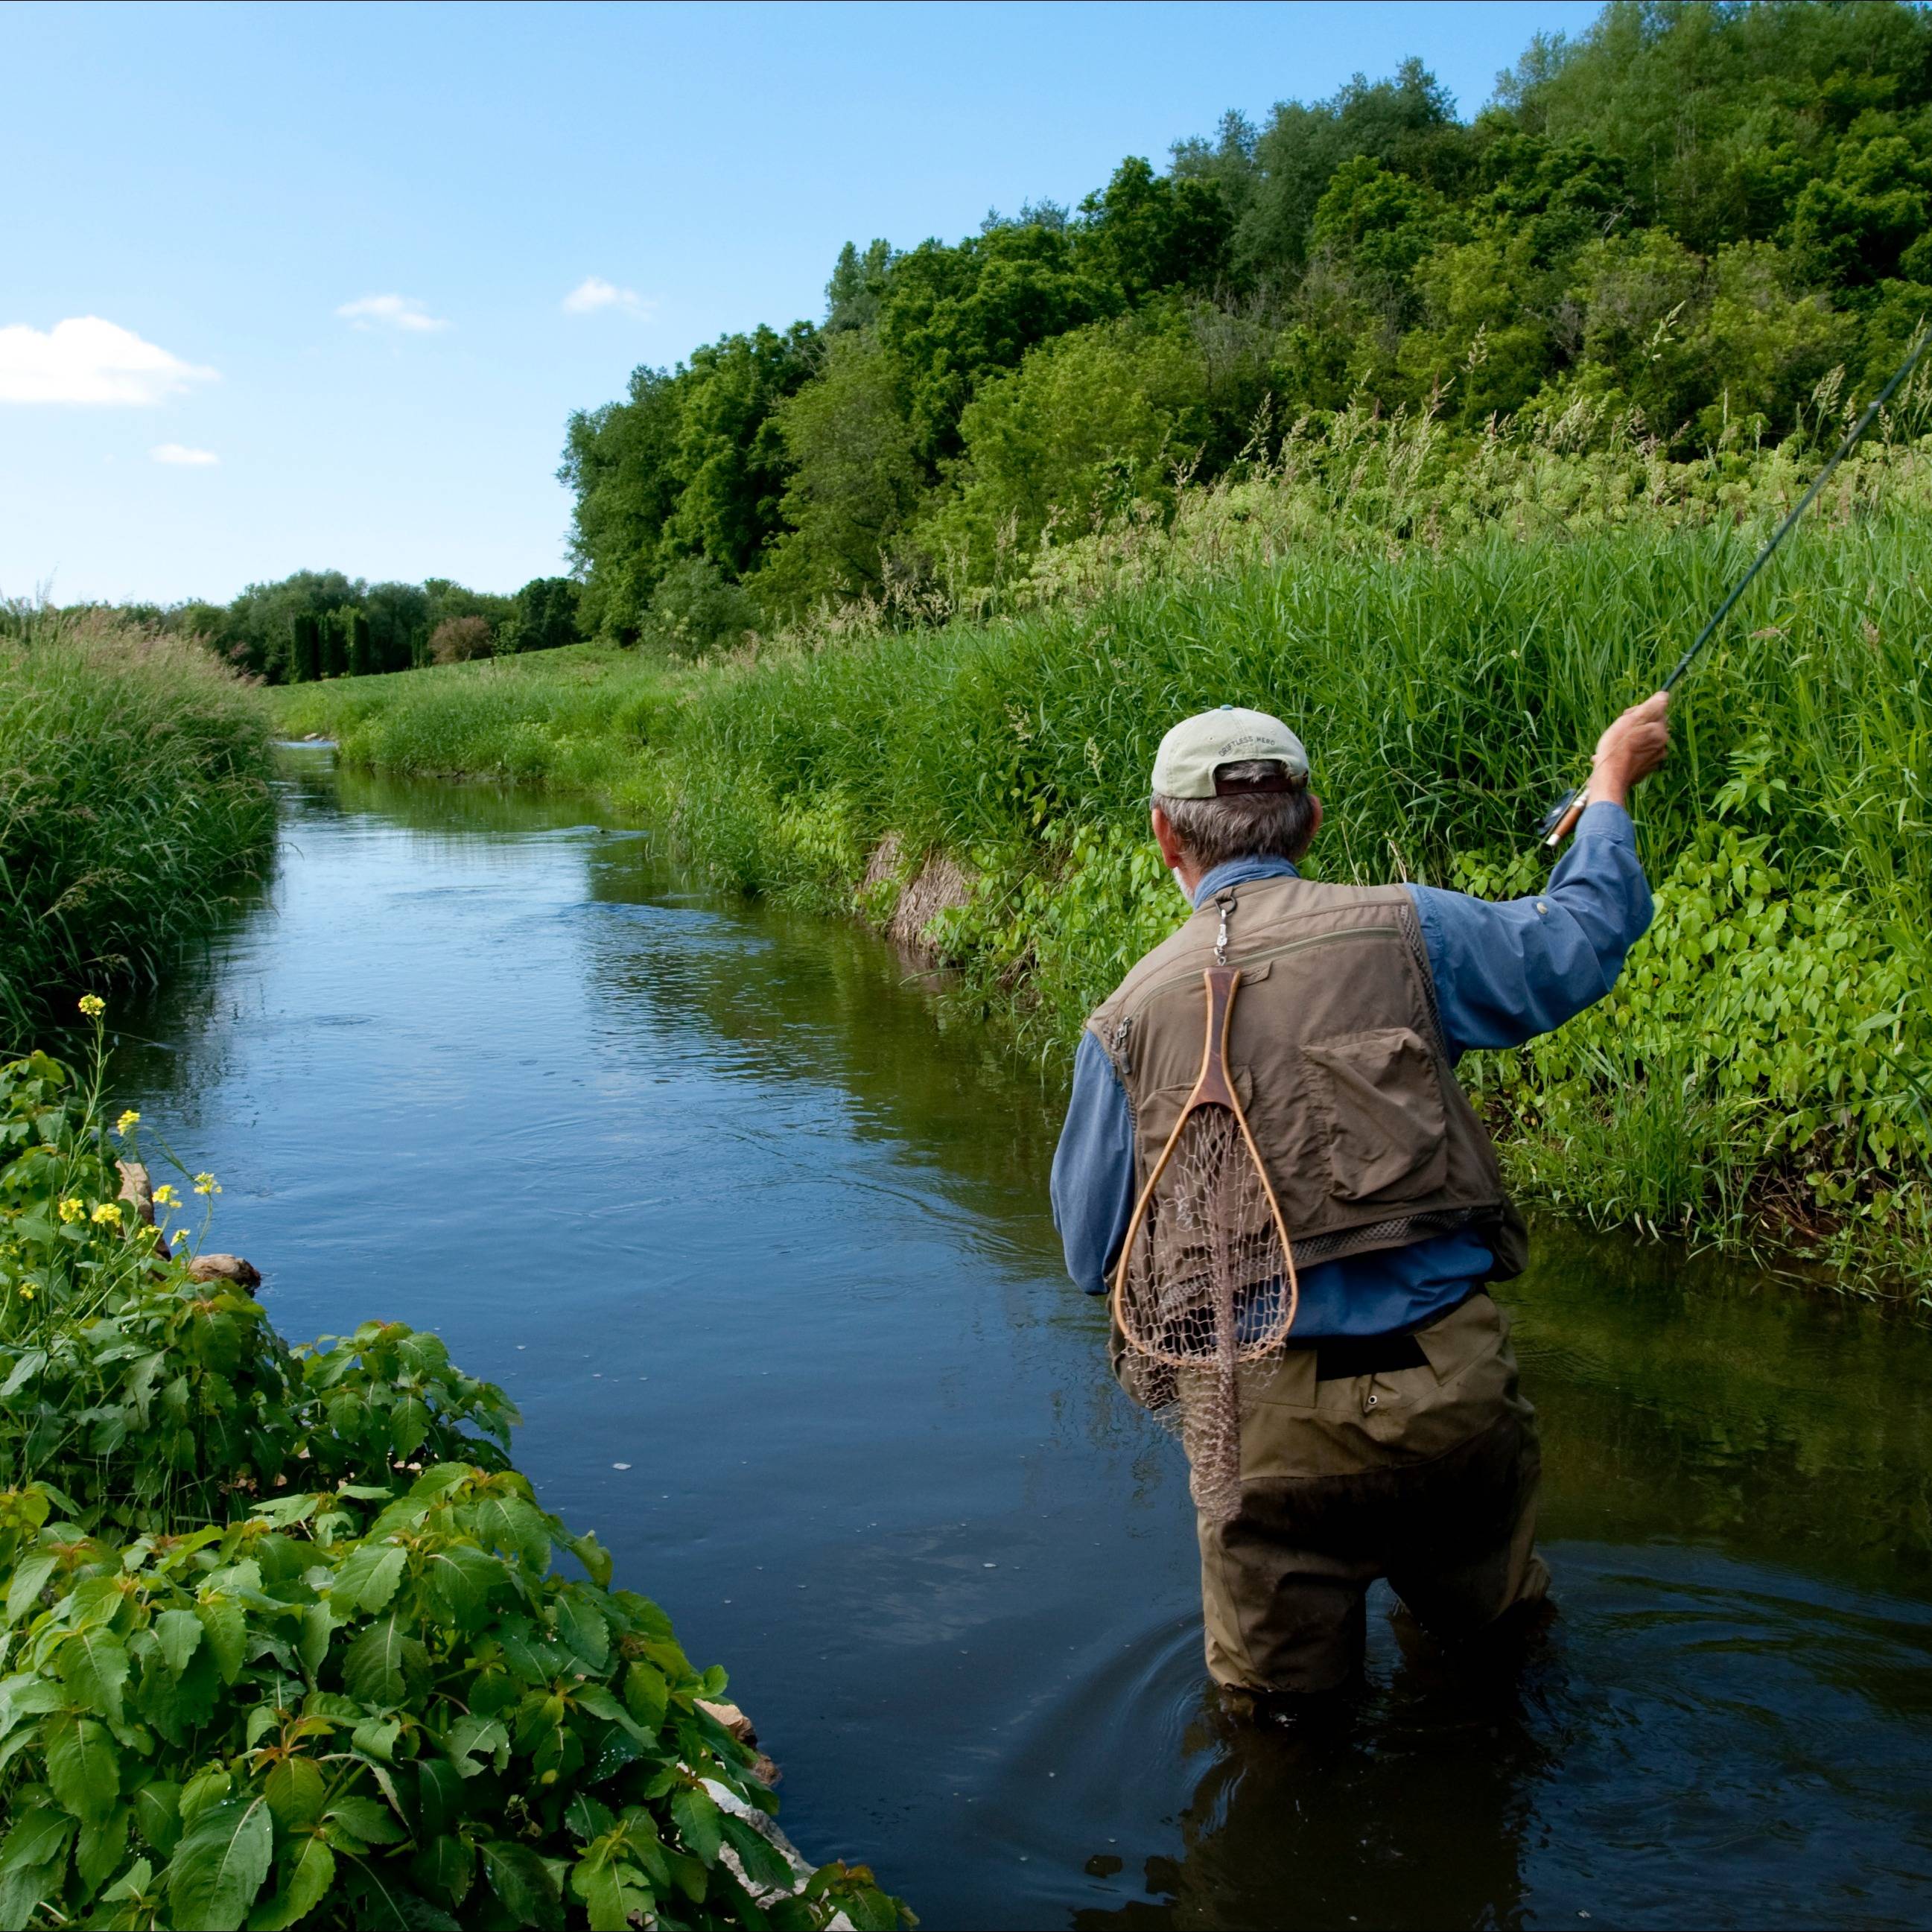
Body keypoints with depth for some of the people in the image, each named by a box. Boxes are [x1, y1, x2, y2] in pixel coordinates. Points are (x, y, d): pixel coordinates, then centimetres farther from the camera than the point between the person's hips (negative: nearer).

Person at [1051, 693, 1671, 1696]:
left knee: (1280, 1697, 21)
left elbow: (1092, 1258, 5)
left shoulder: (1127, 1019, -2)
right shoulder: (1405, 929, -3)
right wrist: (1611, 783, 29)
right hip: (1454, 1383, 1)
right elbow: (1581, 939, 13)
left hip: (1274, 1423, -1)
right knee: (1494, 1632, 27)